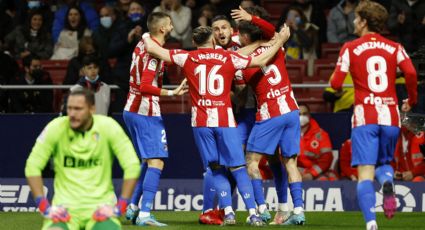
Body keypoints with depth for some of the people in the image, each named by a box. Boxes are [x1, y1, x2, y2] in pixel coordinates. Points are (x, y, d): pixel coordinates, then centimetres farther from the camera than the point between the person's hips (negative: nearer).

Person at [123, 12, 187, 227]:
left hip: (131, 110, 9)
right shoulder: (155, 52, -16)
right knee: (156, 162, -10)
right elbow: (145, 86, -24)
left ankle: (133, 207, 19)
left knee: (147, 161, 19)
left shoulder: (142, 44, 10)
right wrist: (171, 93, -28)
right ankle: (144, 214, -18)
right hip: (146, 112, -9)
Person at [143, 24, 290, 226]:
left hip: (200, 122, 1)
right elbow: (261, 60, 8)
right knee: (238, 169, 1)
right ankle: (253, 214, -6)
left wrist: (146, 36, 26)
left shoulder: (187, 58, 4)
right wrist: (280, 41, 21)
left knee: (217, 170, 9)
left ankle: (228, 212, -3)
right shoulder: (228, 57, 4)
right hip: (224, 120, -1)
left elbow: (153, 49, 5)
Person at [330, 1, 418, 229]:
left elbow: (336, 83, -2)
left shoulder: (351, 48, 2)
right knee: (384, 162, 22)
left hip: (364, 118, -2)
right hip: (390, 116, 3)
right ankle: (387, 181, -15)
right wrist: (411, 100, 10)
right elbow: (410, 73, -7)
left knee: (365, 173, -5)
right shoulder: (394, 48, 8)